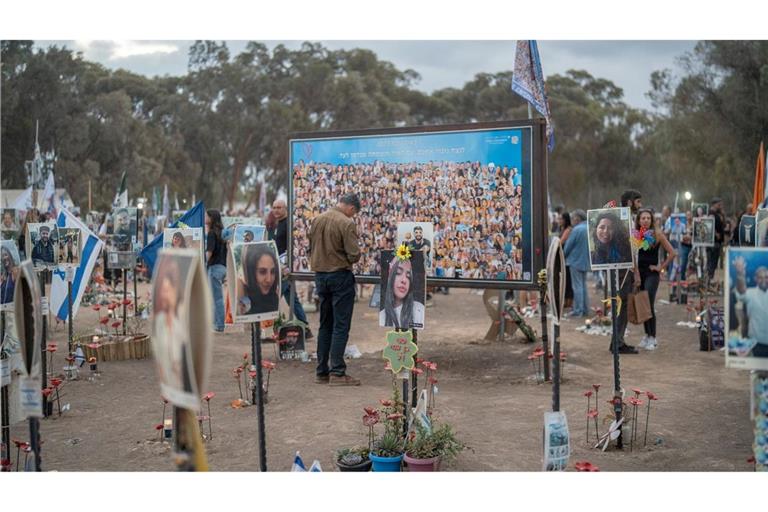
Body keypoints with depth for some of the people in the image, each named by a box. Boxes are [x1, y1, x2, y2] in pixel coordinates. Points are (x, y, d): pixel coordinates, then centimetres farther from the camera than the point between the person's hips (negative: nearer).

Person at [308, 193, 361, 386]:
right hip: (340, 276, -7)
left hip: (320, 275, 7)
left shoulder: (317, 220, 5)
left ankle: (321, 371, 17)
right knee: (341, 326, -1)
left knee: (325, 325, 14)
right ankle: (337, 372, -1)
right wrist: (353, 257, 3)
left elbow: (310, 248, 12)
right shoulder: (346, 223, -15)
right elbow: (354, 255, -17)